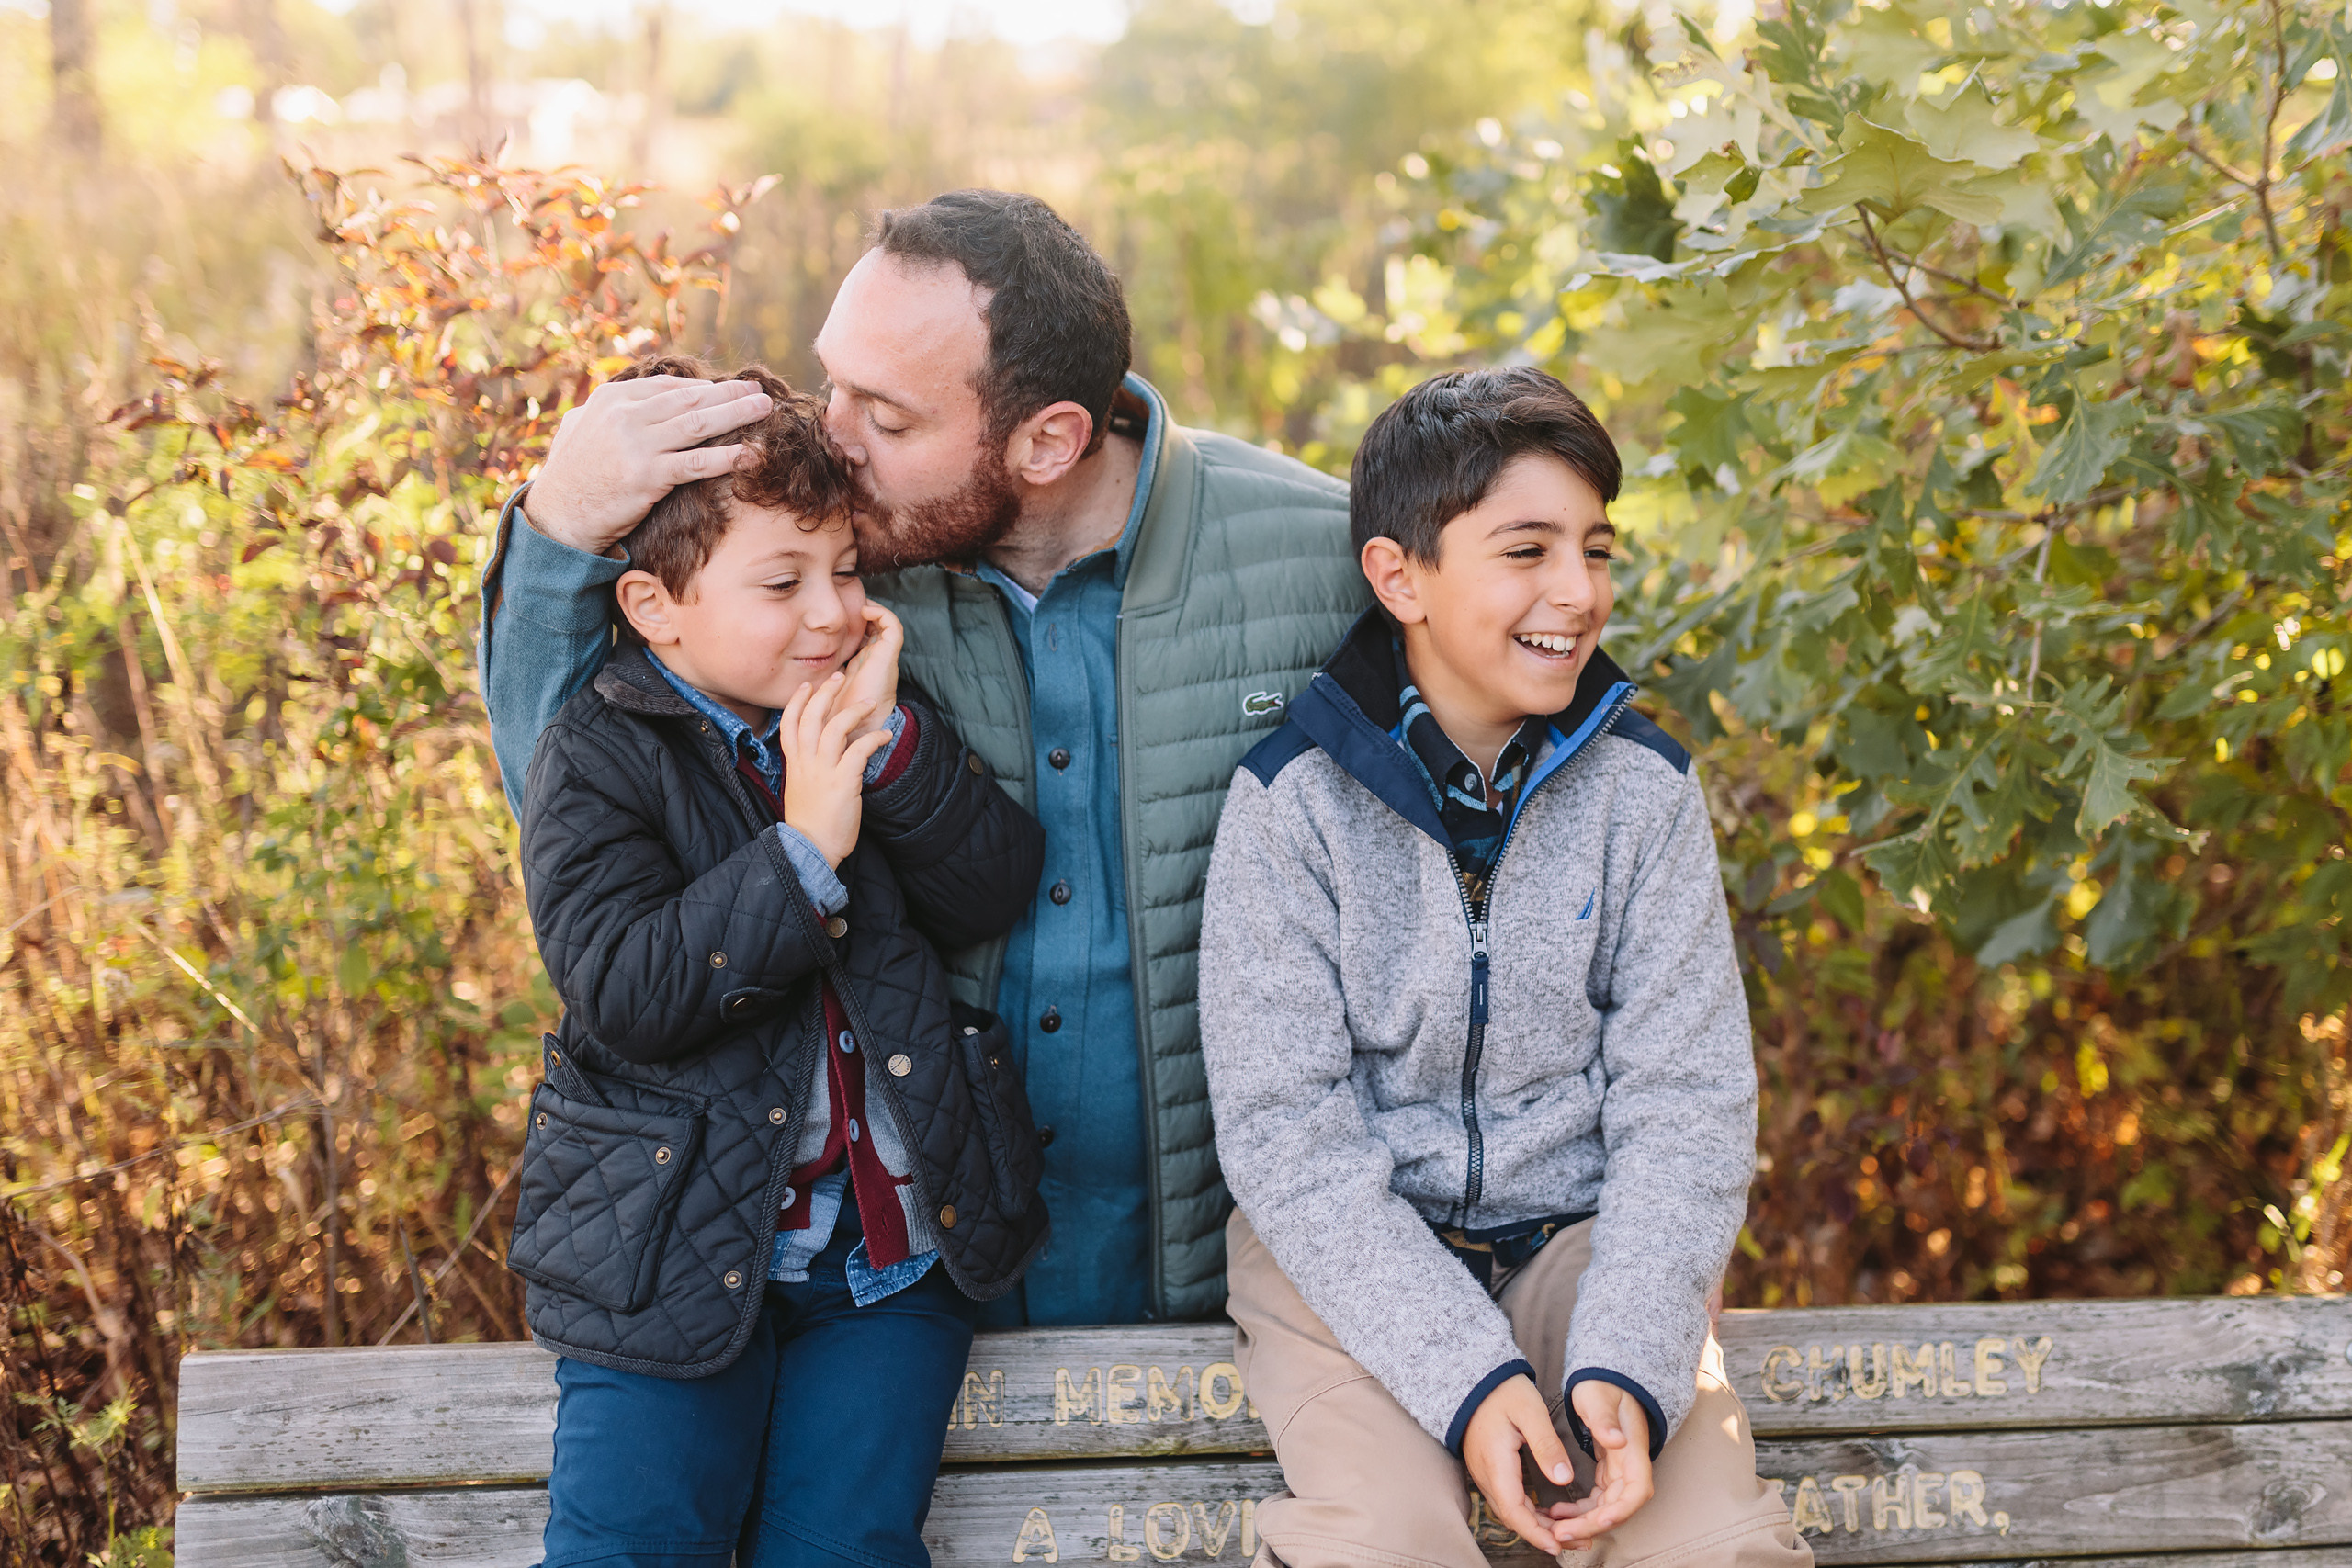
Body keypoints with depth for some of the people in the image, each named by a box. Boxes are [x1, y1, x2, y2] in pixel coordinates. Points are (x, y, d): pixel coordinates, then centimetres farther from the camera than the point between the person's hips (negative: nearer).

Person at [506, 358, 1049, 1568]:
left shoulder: (871, 713, 7)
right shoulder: (599, 754, -6)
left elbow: (999, 892, -4)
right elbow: (623, 989, -19)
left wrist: (890, 739, -18)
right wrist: (803, 848, -24)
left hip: (889, 1232, 3)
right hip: (675, 1241, -3)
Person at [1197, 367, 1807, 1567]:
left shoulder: (1641, 789, -1)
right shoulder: (1292, 803, -9)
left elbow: (1685, 1099, -3)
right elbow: (1284, 1129, -11)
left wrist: (1625, 1364, -18)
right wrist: (1464, 1377, -22)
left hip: (1578, 1232, 2)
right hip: (1345, 1245, -2)